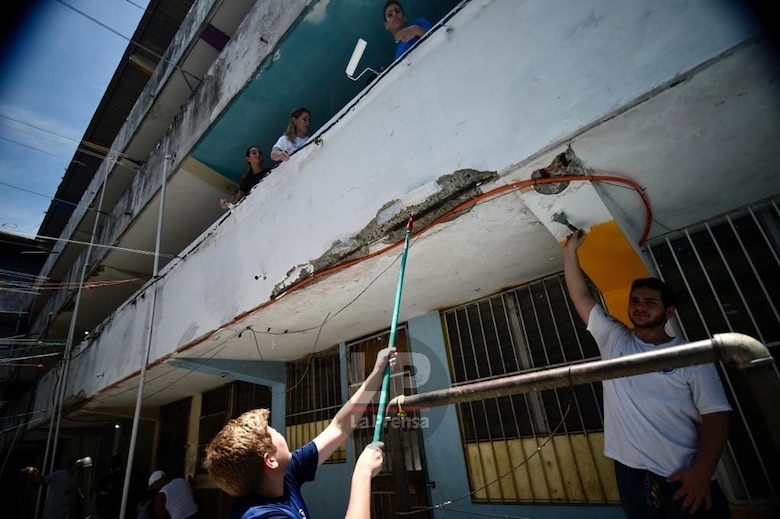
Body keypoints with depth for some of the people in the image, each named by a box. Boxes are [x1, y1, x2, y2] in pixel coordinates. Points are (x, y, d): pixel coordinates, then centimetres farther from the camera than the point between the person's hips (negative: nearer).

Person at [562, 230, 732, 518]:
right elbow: (581, 296, 5)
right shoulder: (613, 339, 6)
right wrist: (570, 251, 4)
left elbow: (715, 416, -5)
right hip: (632, 472, 2)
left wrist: (702, 471, -18)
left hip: (684, 475, -1)